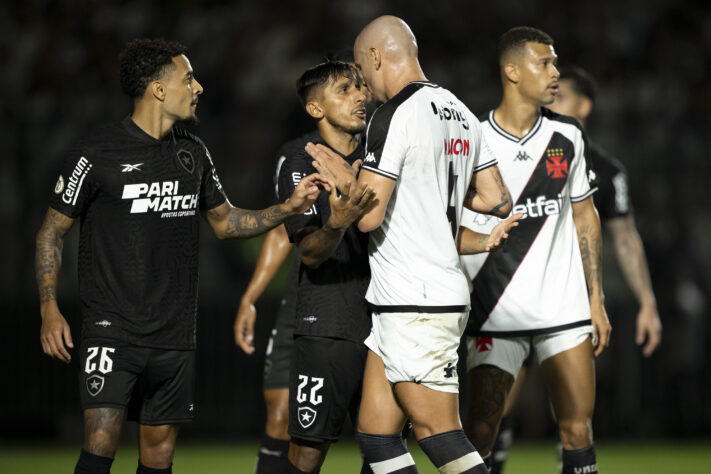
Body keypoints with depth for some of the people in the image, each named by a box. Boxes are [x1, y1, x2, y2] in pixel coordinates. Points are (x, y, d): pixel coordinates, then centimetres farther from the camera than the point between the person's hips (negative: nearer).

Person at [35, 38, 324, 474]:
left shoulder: (193, 152, 11)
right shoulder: (98, 154, -7)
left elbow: (225, 221, 22)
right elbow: (52, 231, -1)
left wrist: (289, 208, 8)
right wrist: (50, 310, -9)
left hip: (175, 335, 6)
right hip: (112, 327, -6)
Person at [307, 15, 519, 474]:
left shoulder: (395, 115, -14)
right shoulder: (461, 114, 13)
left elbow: (368, 215, -17)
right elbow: (497, 200, 17)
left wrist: (344, 178, 2)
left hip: (415, 305, -9)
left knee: (440, 436, -7)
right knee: (376, 435, 10)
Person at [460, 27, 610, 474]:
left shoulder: (568, 136, 6)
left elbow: (584, 217, 14)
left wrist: (597, 300, 9)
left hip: (565, 307, 3)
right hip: (495, 315, -3)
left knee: (579, 429, -1)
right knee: (481, 429, -5)